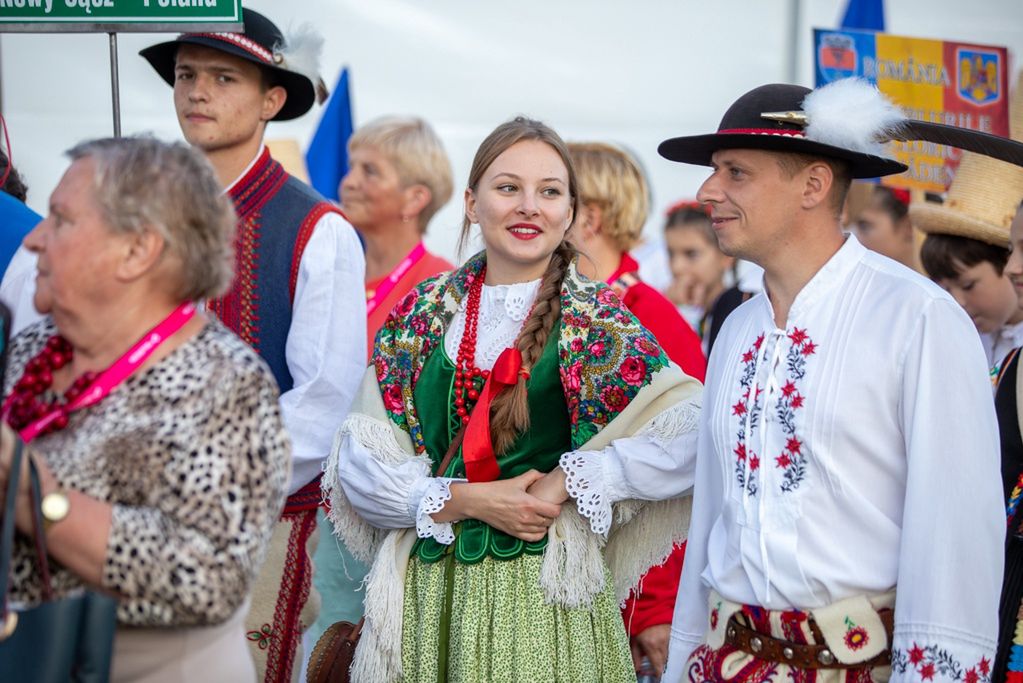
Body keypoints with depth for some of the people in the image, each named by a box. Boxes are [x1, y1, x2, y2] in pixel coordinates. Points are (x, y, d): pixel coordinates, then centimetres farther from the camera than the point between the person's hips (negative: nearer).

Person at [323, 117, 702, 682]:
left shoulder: (596, 318, 0)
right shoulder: (421, 313, 6)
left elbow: (689, 437, -12)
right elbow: (359, 464, 1)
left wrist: (567, 481, -17)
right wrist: (461, 500, -14)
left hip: (547, 597, -2)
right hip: (428, 595, 2)